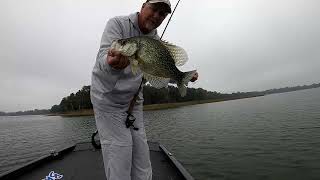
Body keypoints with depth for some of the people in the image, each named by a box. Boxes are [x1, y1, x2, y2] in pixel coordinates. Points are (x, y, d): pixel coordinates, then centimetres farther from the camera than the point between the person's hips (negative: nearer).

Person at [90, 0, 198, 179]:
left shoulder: (155, 40, 4)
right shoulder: (117, 23, -12)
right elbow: (103, 56, -27)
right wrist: (112, 63, -50)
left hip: (134, 99, 5)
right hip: (108, 97, -4)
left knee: (140, 148, 8)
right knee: (119, 148, -5)